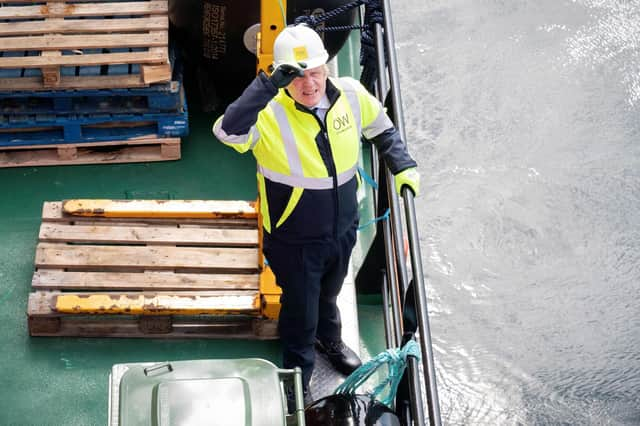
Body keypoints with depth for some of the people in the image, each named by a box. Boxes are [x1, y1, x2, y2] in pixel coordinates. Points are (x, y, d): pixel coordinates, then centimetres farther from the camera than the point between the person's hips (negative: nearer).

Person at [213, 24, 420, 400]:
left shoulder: (351, 95, -13)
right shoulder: (269, 114, -29)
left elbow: (382, 129, 8)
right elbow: (228, 131, -51)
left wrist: (403, 167, -3)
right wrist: (269, 85, -53)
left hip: (343, 230, 5)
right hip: (294, 241, -5)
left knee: (328, 294, 33)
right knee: (300, 313, 14)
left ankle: (329, 340, 65)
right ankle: (298, 381, 42)